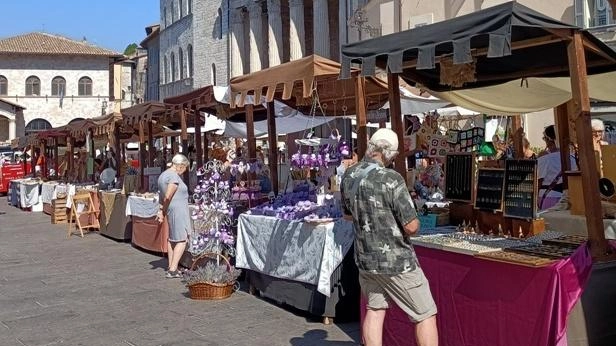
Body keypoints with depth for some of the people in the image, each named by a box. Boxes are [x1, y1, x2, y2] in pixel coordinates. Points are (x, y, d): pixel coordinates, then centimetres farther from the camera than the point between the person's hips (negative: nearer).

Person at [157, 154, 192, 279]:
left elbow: (162, 196, 13)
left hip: (170, 211, 10)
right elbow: (167, 197, -21)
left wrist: (161, 210, 7)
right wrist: (164, 210, -7)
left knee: (172, 238, 18)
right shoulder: (174, 176, -16)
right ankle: (172, 270, -8)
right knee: (182, 240, -6)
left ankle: (171, 267, 25)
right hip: (178, 209, -10)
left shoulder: (163, 175, 16)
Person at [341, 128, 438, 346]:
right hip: (397, 262, -6)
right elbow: (412, 227, -19)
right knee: (425, 315, 5)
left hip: (365, 259, 7)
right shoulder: (391, 179, -21)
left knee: (374, 310, 19)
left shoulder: (348, 176, 0)